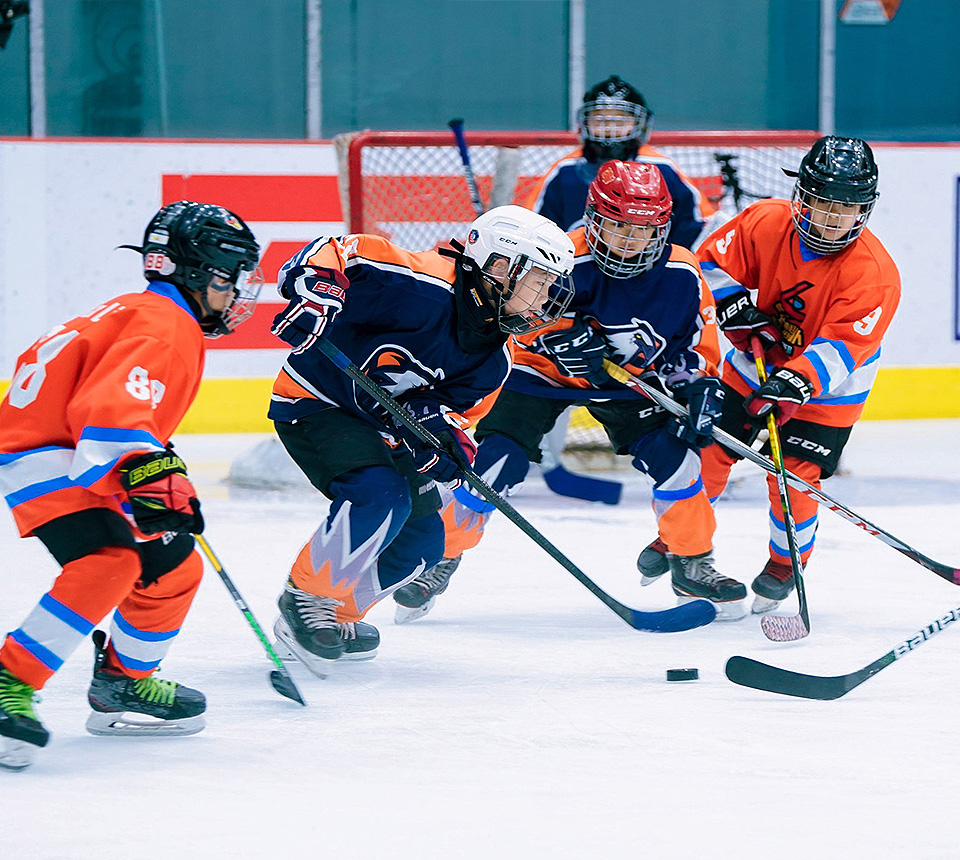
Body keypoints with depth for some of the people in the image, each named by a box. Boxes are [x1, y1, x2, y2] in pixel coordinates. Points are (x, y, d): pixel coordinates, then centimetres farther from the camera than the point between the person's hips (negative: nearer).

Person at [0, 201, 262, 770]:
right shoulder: (164, 327, -17)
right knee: (108, 564, -30)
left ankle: (126, 682, 32)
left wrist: (164, 473, 38)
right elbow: (107, 412, -33)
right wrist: (149, 477, -41)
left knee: (172, 565, 15)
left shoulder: (167, 319, 16)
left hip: (89, 460, 11)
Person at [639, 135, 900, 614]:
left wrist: (794, 385, -45)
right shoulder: (765, 223, -19)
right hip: (754, 366, 3)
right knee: (707, 451, 6)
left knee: (795, 480, -13)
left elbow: (841, 349, -33)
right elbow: (711, 261, -6)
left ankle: (786, 564, 14)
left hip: (825, 392, -3)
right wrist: (737, 310, -22)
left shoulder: (875, 273, -28)